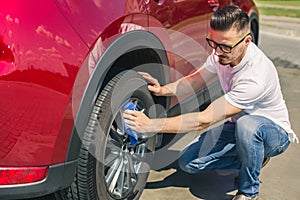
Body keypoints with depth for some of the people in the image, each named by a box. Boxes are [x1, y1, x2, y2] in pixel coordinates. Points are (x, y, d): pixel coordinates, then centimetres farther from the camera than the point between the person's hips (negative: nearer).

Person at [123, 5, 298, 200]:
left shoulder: (255, 76, -37)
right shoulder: (222, 53, -13)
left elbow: (204, 120, -37)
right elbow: (195, 81, 2)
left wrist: (152, 125, -38)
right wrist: (162, 89, -18)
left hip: (274, 131, -6)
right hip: (239, 126, 7)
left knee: (247, 124, -42)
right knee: (189, 162, -8)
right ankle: (252, 158, 11)